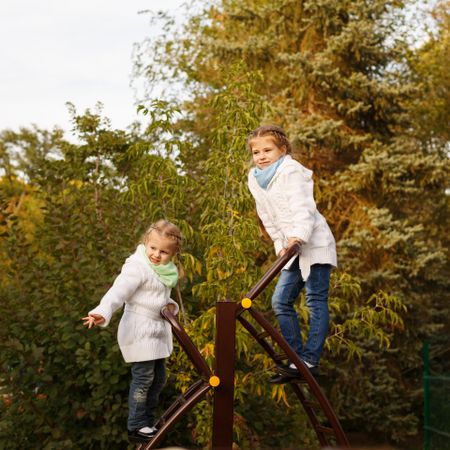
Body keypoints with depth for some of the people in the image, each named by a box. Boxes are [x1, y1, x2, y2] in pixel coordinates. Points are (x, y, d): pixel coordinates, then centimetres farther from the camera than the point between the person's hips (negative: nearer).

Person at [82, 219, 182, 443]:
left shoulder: (164, 270, 8)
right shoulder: (137, 268, -19)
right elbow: (118, 292, -32)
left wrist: (171, 305, 7)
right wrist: (102, 313, -46)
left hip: (156, 331, 9)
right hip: (139, 330, -9)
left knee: (158, 377, 14)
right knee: (143, 377, -7)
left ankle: (147, 421, 24)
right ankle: (137, 426, 2)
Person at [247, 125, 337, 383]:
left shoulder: (291, 171, -14)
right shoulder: (255, 179, 9)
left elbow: (303, 207, -24)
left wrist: (299, 235, -38)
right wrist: (281, 243, 10)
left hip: (315, 244, -8)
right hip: (293, 248, 8)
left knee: (316, 301, -7)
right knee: (281, 301, 4)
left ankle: (310, 361, -9)